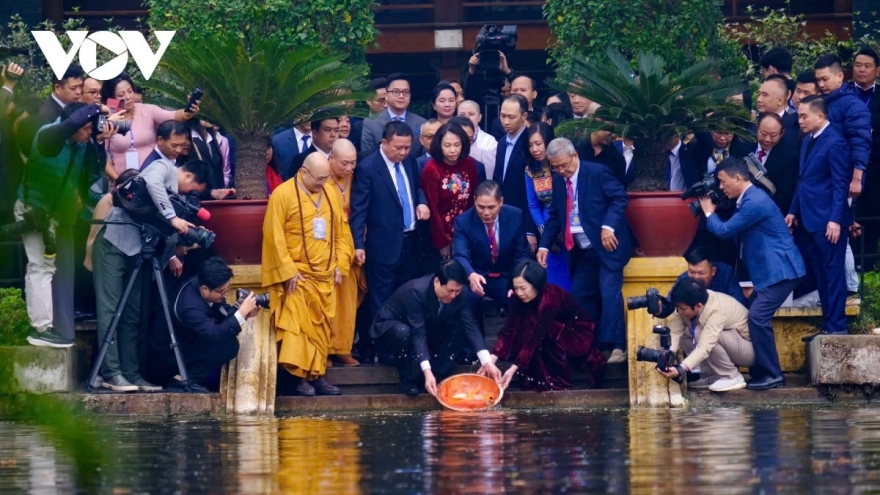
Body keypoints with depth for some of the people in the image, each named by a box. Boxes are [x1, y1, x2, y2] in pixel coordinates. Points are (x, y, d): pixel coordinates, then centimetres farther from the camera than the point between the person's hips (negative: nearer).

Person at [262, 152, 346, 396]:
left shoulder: (330, 196, 9)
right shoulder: (283, 194, -8)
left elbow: (339, 233, 17)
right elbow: (275, 236, -10)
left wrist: (338, 265, 7)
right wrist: (288, 271, -14)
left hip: (325, 275, 5)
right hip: (297, 275, -5)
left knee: (322, 327, 6)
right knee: (299, 326, -9)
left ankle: (317, 374, 11)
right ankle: (301, 376, -7)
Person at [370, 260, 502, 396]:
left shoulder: (460, 293, -19)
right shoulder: (416, 291, -36)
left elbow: (470, 325, -21)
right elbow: (418, 333, -39)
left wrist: (486, 361, -32)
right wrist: (427, 372, -48)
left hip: (428, 330, 5)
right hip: (391, 326, -5)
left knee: (461, 329, -19)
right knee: (402, 332, -40)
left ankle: (437, 376, -13)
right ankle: (407, 380, -18)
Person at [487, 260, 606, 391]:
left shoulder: (549, 299, -32)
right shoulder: (520, 298, -12)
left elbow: (536, 337, -34)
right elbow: (509, 329, -16)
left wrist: (513, 369, -38)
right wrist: (491, 359, -28)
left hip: (579, 336, -6)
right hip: (558, 331, 6)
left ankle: (558, 383, -18)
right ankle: (533, 379, -11)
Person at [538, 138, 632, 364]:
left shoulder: (597, 172, -10)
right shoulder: (558, 181, 10)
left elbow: (620, 198, -12)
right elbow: (554, 216, 16)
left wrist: (609, 226, -23)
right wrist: (544, 246, 6)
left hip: (606, 245, -7)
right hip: (581, 251, 8)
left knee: (609, 292, -16)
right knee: (579, 296, 6)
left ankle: (616, 346, -17)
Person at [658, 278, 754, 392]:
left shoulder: (716, 311, -33)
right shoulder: (687, 304, -13)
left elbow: (704, 348, -41)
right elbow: (674, 332, -19)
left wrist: (680, 369, -52)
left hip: (749, 349, -8)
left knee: (701, 332, -30)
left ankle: (732, 377, -14)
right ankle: (714, 375, 0)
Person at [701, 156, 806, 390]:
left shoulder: (755, 202, -19)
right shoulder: (750, 199, 15)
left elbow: (724, 231, -15)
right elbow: (732, 230, 23)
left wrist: (709, 213, 2)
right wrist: (713, 215, 12)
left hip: (780, 270, -11)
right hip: (772, 270, 11)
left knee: (758, 317, -17)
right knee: (753, 316, 9)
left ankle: (772, 375, -13)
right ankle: (762, 371, 13)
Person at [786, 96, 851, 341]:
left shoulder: (834, 143, -13)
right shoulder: (808, 142, 15)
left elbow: (840, 184, -16)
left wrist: (835, 220, -20)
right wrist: (794, 211, 17)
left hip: (828, 221, -9)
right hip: (810, 219, 9)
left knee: (833, 272, -4)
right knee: (820, 274, 11)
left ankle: (836, 326, -1)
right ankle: (829, 324, 16)